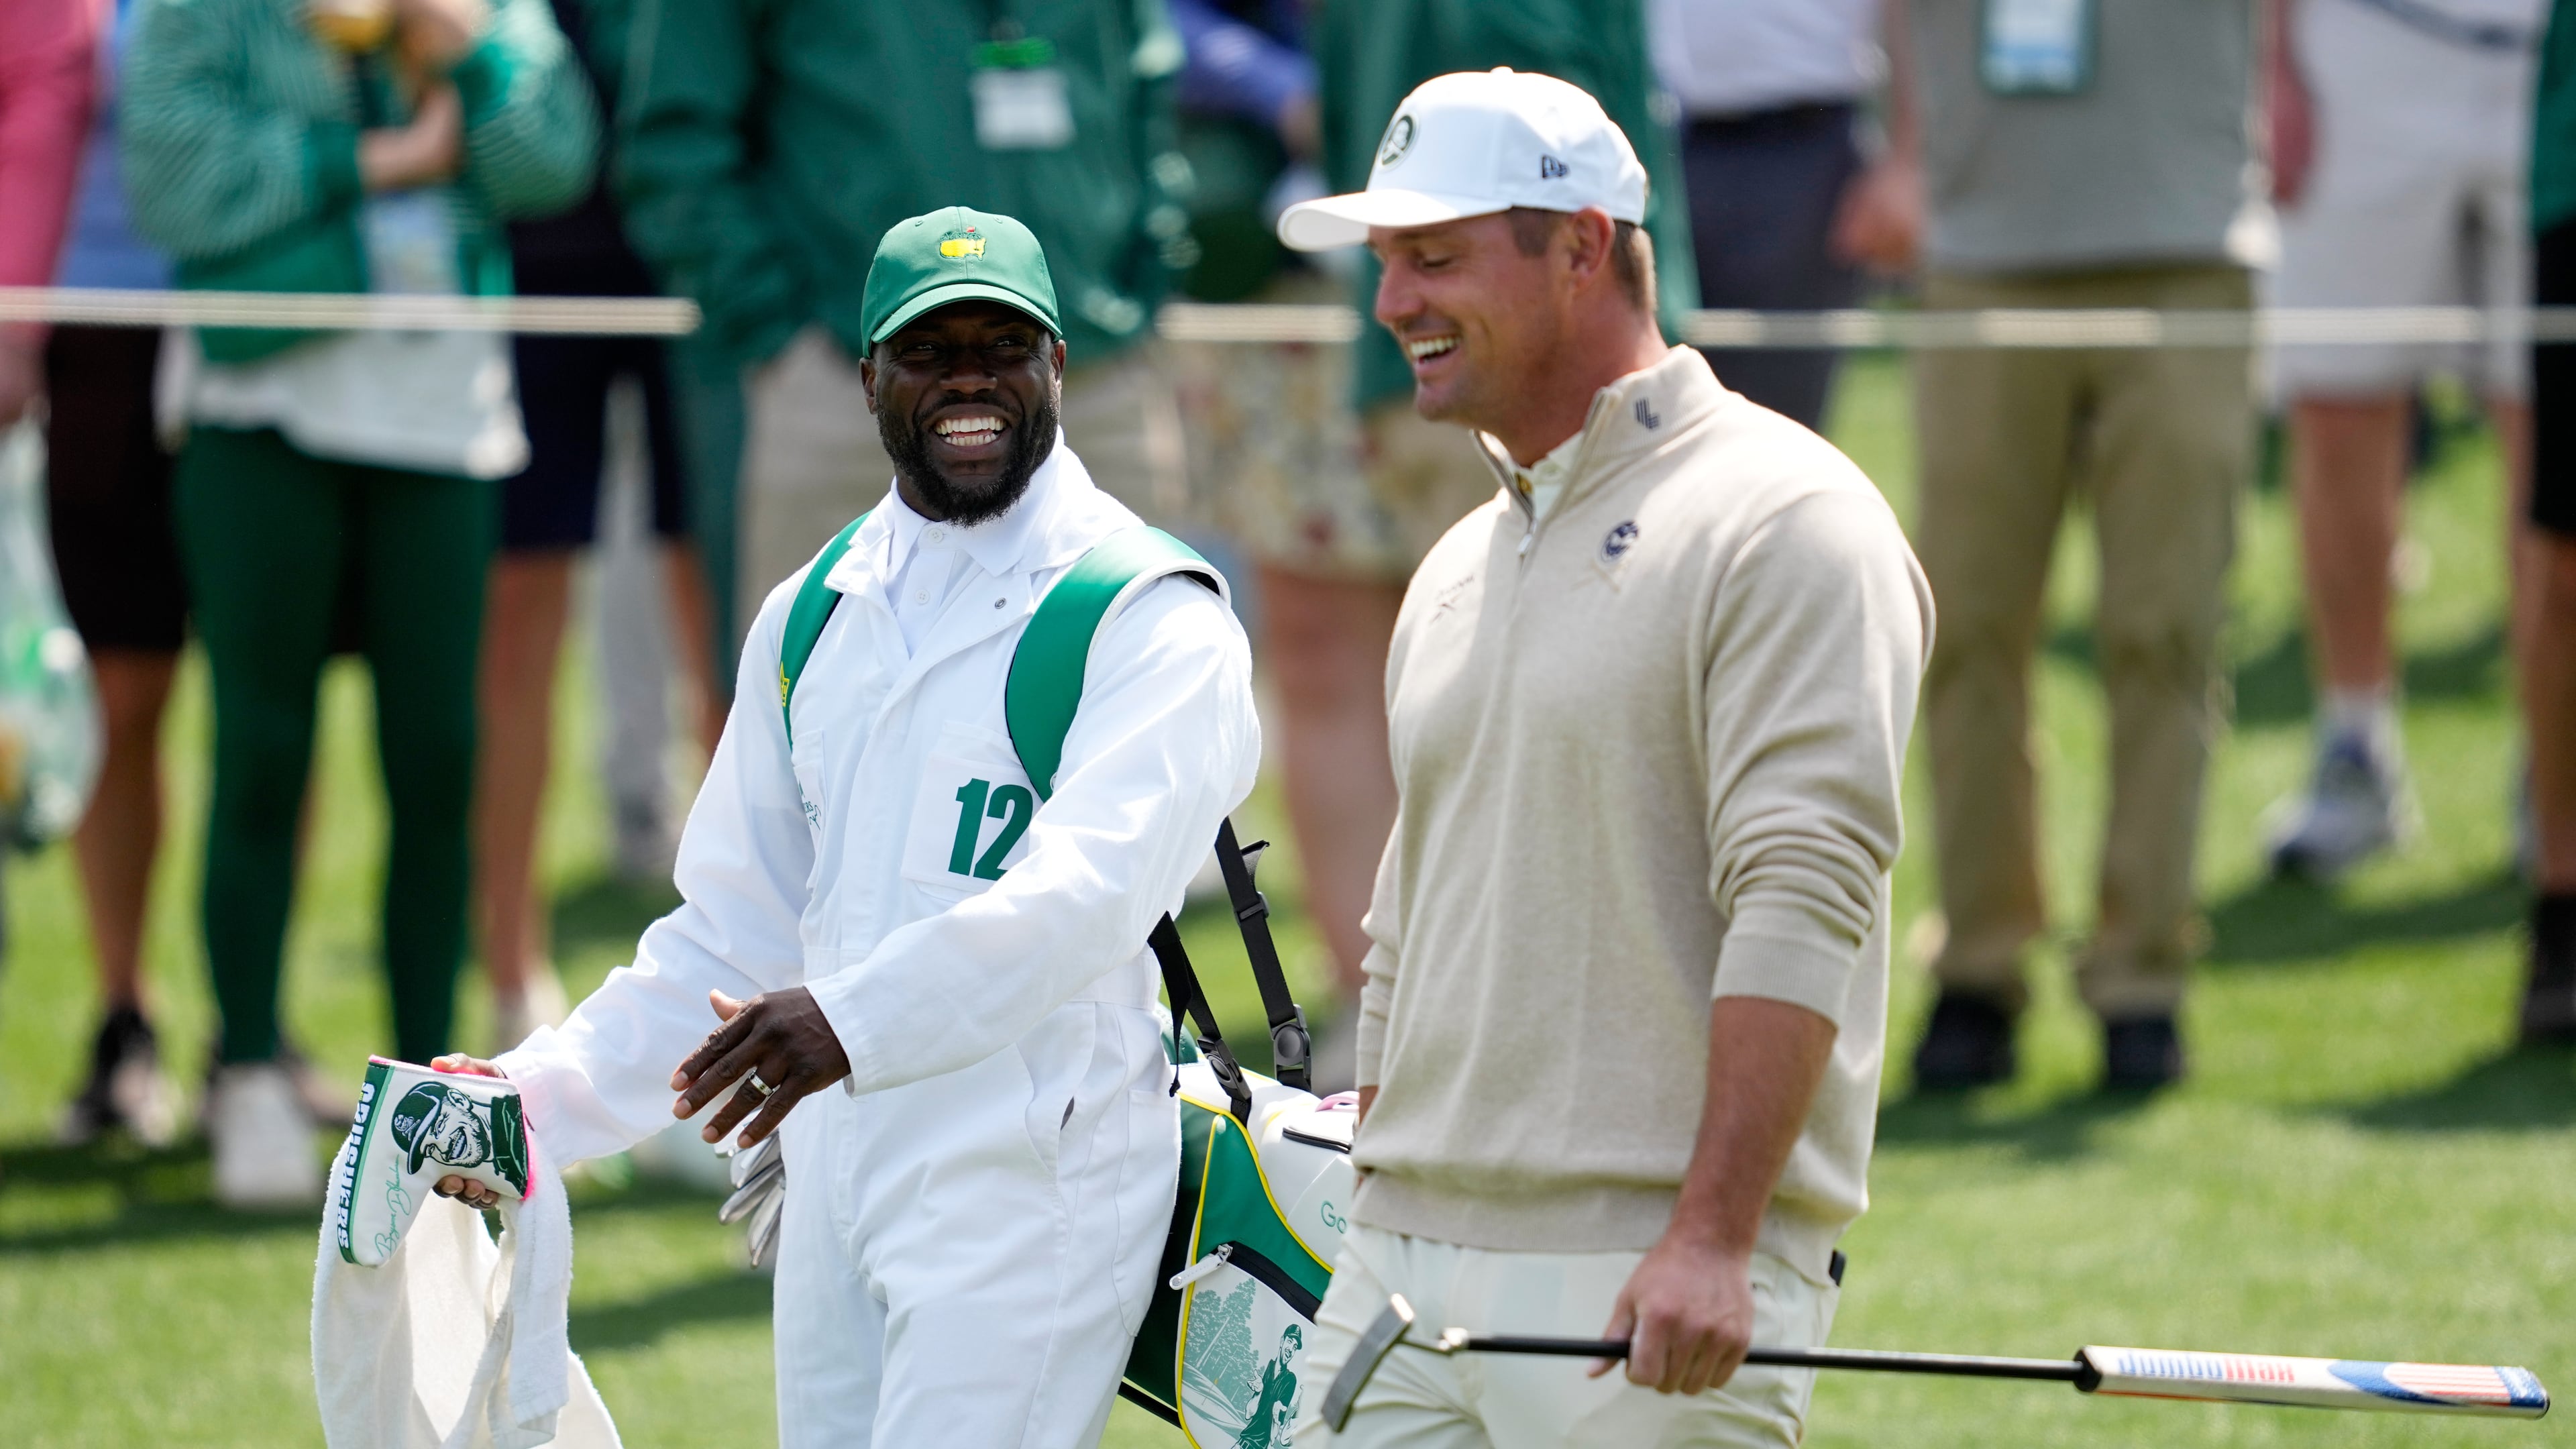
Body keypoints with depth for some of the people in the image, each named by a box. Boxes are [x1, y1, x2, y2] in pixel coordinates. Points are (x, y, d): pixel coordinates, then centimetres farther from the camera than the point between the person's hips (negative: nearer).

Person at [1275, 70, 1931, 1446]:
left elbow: (1802, 902, -16)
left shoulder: (1778, 520, -7)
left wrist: (1711, 1236, -24)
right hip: (1404, 1272, 7)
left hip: (1659, 1289, -7)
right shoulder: (1457, 571, 20)